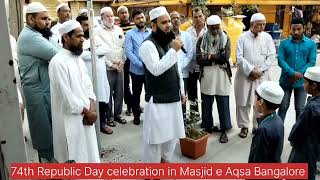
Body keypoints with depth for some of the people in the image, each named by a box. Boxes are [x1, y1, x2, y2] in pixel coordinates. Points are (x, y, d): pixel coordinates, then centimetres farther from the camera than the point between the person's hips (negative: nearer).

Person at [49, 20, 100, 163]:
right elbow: (67, 96, -20)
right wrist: (87, 112, -11)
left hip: (85, 116, 8)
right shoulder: (58, 62, -17)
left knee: (87, 154, 17)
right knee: (73, 158, 5)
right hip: (70, 119, -8)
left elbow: (88, 85, 9)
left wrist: (91, 108, -6)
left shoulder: (78, 59, 9)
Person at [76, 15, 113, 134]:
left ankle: (103, 123, 30)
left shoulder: (95, 39, 15)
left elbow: (106, 49, 0)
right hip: (87, 78, -6)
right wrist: (98, 53, -7)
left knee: (103, 100, 14)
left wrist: (92, 50, -12)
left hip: (101, 76, 6)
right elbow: (83, 55, -21)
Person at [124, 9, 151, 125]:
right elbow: (128, 52, -11)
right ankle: (136, 115, 26)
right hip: (137, 70, -2)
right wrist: (141, 64, -19)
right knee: (136, 93, 11)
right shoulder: (130, 34, -3)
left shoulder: (152, 32, 5)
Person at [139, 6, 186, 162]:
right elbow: (156, 69, -28)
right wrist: (173, 50, -24)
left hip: (173, 98, 8)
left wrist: (182, 91, 17)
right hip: (157, 101, -8)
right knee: (155, 136, 3)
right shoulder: (148, 45, -14)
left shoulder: (169, 42, 11)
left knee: (172, 134, 17)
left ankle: (165, 159, 37)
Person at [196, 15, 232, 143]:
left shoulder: (226, 39, 0)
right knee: (206, 105, 11)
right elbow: (199, 59, -10)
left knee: (223, 105, 6)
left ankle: (224, 130, 19)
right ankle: (207, 127, 28)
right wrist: (217, 58, -13)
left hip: (222, 77, -1)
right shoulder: (202, 39, 1)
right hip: (206, 77, 1)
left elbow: (225, 57, -13)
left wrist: (209, 56, -10)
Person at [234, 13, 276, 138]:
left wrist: (260, 70, -9)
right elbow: (239, 57, -7)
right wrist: (251, 71, -13)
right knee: (243, 102, 4)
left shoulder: (267, 37, 4)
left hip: (262, 76, 1)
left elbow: (271, 56, 1)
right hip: (245, 75, -1)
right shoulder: (243, 37, -1)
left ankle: (258, 127, 19)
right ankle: (244, 126, 19)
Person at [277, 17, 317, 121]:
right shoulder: (284, 43, 0)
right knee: (283, 107, 7)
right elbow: (280, 61, -10)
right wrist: (293, 73, -21)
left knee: (300, 109, 10)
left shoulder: (311, 44, 1)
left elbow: (312, 62, -5)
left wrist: (299, 75, -17)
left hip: (301, 82, 0)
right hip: (286, 81, 0)